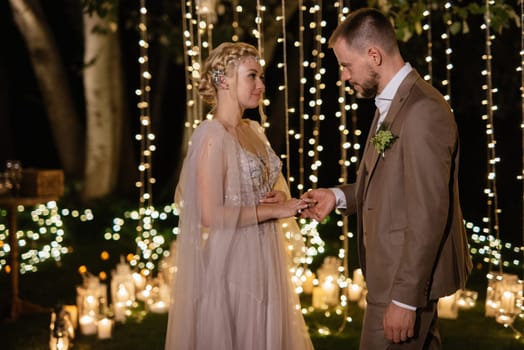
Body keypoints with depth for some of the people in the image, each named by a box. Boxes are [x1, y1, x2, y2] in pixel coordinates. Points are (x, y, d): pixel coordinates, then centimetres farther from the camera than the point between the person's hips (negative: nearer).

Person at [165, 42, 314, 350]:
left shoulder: (255, 130, 8)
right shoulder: (212, 135, -16)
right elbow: (210, 215, -21)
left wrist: (280, 197, -2)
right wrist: (273, 211, -17)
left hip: (264, 259, 8)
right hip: (230, 262, -8)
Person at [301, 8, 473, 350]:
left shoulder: (423, 111, -21)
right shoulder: (392, 103, 11)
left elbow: (429, 214, -24)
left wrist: (404, 298, -23)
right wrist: (339, 196, 2)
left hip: (407, 278, -10)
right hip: (398, 268, 10)